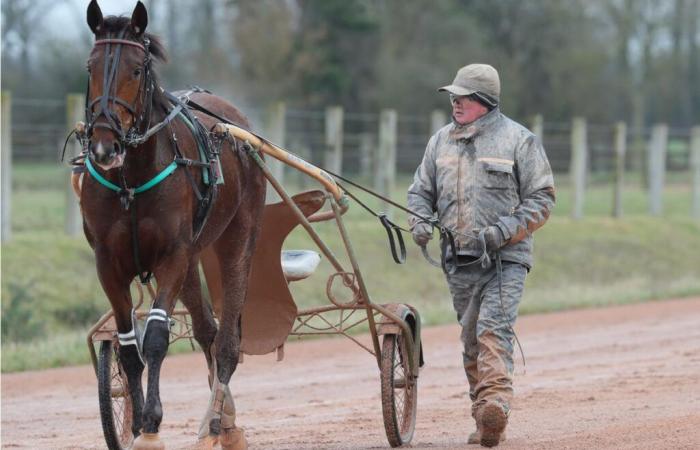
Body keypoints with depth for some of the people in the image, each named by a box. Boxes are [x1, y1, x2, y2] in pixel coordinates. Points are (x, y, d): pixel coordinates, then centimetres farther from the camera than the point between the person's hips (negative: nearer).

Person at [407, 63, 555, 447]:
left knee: (493, 330, -22)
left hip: (505, 259, -5)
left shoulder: (518, 140, -3)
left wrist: (502, 231, -16)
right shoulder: (441, 141, 13)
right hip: (459, 259, 5)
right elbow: (421, 191, 20)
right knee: (471, 342, 8)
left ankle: (496, 403, -33)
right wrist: (420, 222, -2)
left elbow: (541, 199, -3)